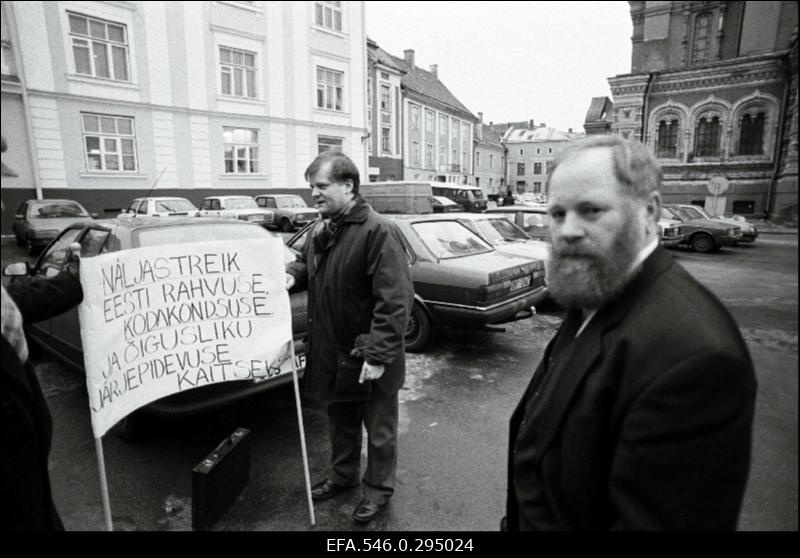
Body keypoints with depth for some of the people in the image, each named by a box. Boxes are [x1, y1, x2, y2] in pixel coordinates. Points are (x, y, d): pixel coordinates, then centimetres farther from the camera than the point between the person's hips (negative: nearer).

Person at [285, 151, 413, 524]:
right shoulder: (320, 231, 5)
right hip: (333, 351, 8)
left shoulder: (378, 231, -22)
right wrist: (293, 275, 0)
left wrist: (378, 355, -26)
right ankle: (342, 475, 48)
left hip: (369, 356, -7)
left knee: (379, 429, 14)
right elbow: (307, 264, 24)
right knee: (340, 421, 26)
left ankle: (378, 489, 36)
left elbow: (395, 300, -25)